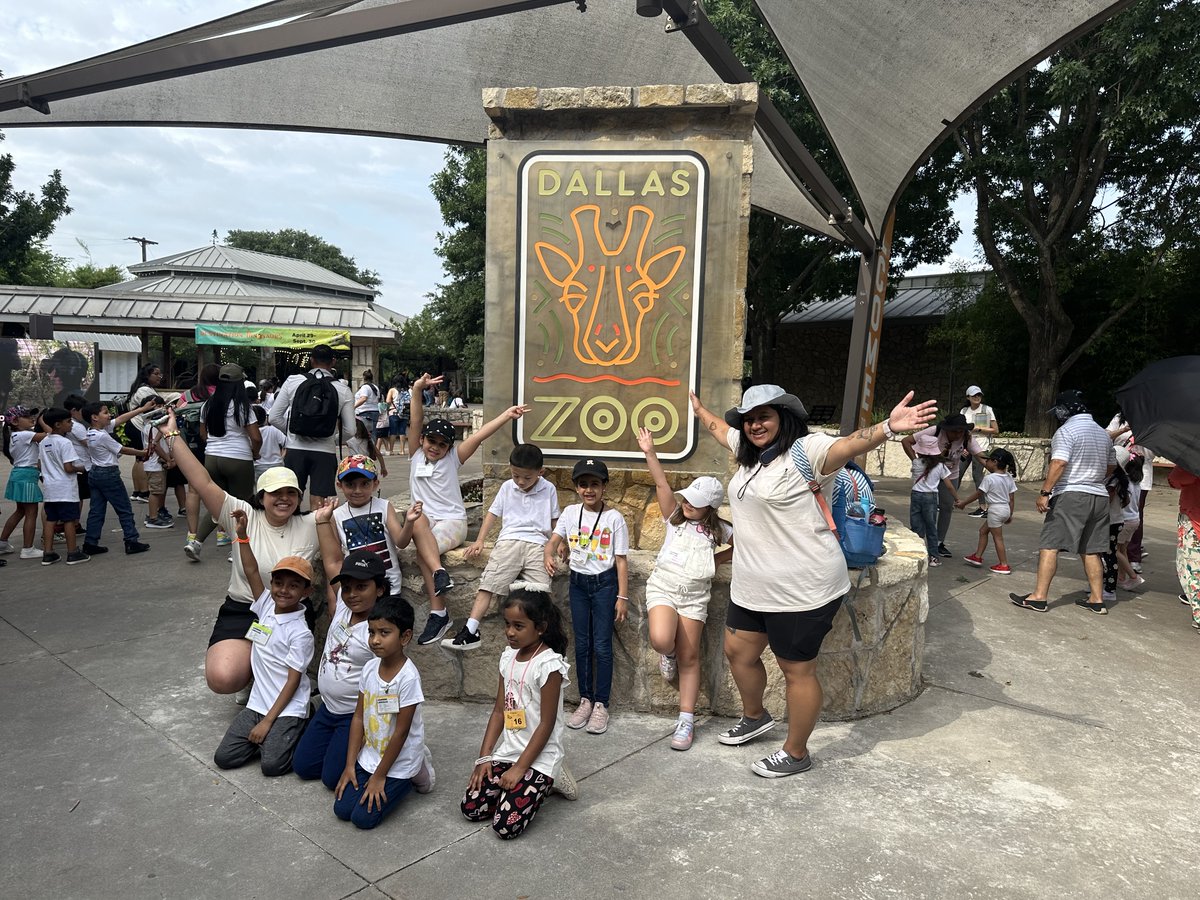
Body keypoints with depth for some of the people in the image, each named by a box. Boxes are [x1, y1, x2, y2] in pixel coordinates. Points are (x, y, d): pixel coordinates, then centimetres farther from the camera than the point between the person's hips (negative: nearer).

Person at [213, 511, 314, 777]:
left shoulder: (301, 633, -16)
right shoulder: (267, 605, 1)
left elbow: (293, 681, -16)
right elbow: (251, 572, 1)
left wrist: (268, 721, -16)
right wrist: (242, 534, -7)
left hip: (287, 709, -6)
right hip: (257, 703, 6)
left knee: (272, 765, -18)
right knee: (224, 758, -2)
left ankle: (295, 733, 10)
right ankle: (270, 738, 19)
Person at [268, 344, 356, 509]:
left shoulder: (293, 381, 0)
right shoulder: (343, 391, -2)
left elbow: (273, 417, 2)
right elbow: (350, 431, -2)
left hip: (295, 450, 1)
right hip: (325, 453, -1)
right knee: (318, 506, 1)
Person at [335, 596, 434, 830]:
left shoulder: (408, 677, -25)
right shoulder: (369, 668, -6)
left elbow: (401, 732, -20)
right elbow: (359, 717, 1)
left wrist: (379, 777, -13)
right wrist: (350, 765, 0)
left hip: (398, 763, -6)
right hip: (369, 757, 6)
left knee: (363, 818, -7)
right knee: (342, 809, 2)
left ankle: (413, 775, 12)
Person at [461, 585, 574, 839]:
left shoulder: (549, 664, -19)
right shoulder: (508, 657, 3)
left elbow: (546, 724, -17)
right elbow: (499, 711, 7)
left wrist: (520, 768, -15)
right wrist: (484, 757, 1)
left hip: (539, 758, -7)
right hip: (507, 752, 7)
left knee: (506, 825, -16)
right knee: (471, 808, -4)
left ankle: (549, 781, 7)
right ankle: (521, 785, 14)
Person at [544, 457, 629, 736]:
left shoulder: (614, 517, -10)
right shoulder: (570, 512, 1)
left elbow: (621, 560, -8)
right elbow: (555, 540, -1)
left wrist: (622, 596, -9)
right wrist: (549, 555, -25)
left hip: (604, 583, -4)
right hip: (578, 582, 4)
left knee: (602, 645, 0)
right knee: (582, 645, 11)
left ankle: (601, 704, 12)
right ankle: (585, 700, 24)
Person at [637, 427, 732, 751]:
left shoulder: (718, 529, 7)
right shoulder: (675, 516, 4)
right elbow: (662, 485, -6)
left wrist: (717, 560, 7)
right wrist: (650, 453, -17)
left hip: (695, 594, 1)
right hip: (663, 586, -1)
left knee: (689, 658, 2)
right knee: (661, 640, -27)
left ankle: (686, 722, 12)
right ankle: (668, 654, 12)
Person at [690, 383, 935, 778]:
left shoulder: (805, 451, -17)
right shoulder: (749, 452, 10)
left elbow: (848, 444, -36)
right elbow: (721, 428, 30)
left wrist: (888, 427, -54)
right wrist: (697, 407, 45)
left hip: (800, 590, -9)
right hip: (753, 585, 9)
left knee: (797, 670, 6)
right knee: (738, 652, 22)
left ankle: (796, 753, 24)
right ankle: (754, 717, 47)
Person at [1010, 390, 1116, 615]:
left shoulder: (1067, 430, -9)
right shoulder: (1103, 433, 17)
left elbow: (1058, 463, -19)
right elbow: (1111, 467, 21)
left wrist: (1045, 492, -19)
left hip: (1070, 495, -8)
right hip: (1099, 497, 8)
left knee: (1049, 545, -6)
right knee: (1091, 550, 13)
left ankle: (1039, 597, -8)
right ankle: (1097, 599, 15)